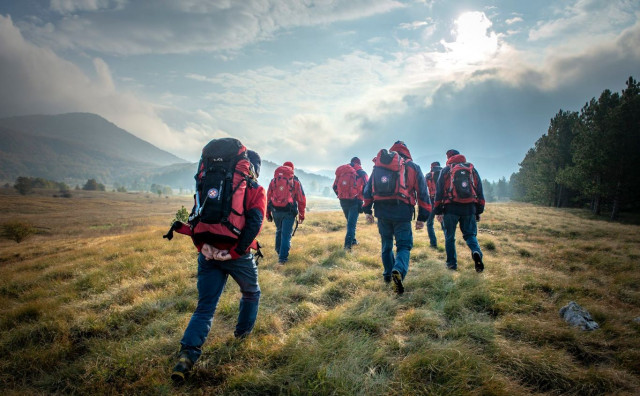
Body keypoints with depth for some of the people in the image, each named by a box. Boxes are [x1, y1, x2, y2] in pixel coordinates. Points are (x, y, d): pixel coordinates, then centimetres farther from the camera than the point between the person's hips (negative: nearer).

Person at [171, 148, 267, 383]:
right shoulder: (256, 190, 2)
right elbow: (254, 222, -16)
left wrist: (202, 245, -8)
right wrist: (236, 252, -17)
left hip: (209, 253, 3)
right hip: (238, 256, -3)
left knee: (205, 308, 8)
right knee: (251, 293, 27)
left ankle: (188, 354, -8)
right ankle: (243, 332, 41)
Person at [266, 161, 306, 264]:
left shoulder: (274, 180, 7)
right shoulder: (295, 181, 1)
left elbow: (268, 197, 8)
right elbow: (301, 199, 1)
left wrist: (268, 213, 15)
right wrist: (301, 215, 9)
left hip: (275, 210, 3)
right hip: (289, 212, -3)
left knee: (279, 231, 24)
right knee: (286, 234, 1)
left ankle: (279, 251, 34)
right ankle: (282, 258, -2)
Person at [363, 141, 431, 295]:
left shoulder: (378, 165, 16)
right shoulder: (412, 167, 7)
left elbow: (368, 188, 14)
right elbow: (423, 193, 4)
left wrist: (367, 210, 16)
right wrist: (422, 217, 6)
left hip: (382, 212, 3)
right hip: (402, 213, -3)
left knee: (386, 244, 20)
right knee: (404, 246, 2)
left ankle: (388, 274, 31)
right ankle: (399, 270, -24)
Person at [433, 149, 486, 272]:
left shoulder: (446, 170, 5)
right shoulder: (472, 169, 14)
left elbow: (439, 191, 0)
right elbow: (479, 190, 12)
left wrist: (438, 211, 3)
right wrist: (478, 211, 15)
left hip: (451, 208, -2)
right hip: (469, 208, 2)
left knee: (449, 236, 9)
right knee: (470, 234, 10)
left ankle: (452, 263, 11)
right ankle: (476, 252, -18)